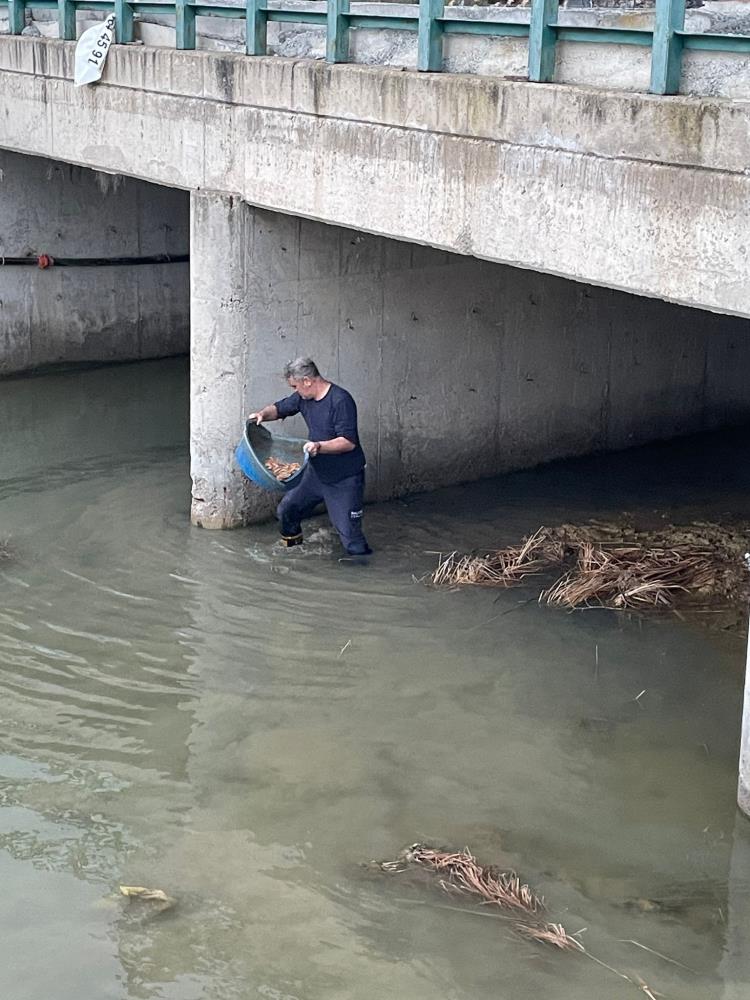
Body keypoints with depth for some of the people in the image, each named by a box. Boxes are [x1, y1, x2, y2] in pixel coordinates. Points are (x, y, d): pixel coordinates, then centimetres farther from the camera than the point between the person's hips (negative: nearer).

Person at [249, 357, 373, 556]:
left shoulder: (341, 401, -24)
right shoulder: (304, 397, 1)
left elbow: (349, 442, -27)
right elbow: (280, 408, 16)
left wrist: (319, 446, -40)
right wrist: (263, 414, -6)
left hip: (345, 478, -8)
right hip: (316, 471, 8)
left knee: (349, 531, -8)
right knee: (286, 511, 14)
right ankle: (292, 548, 37)